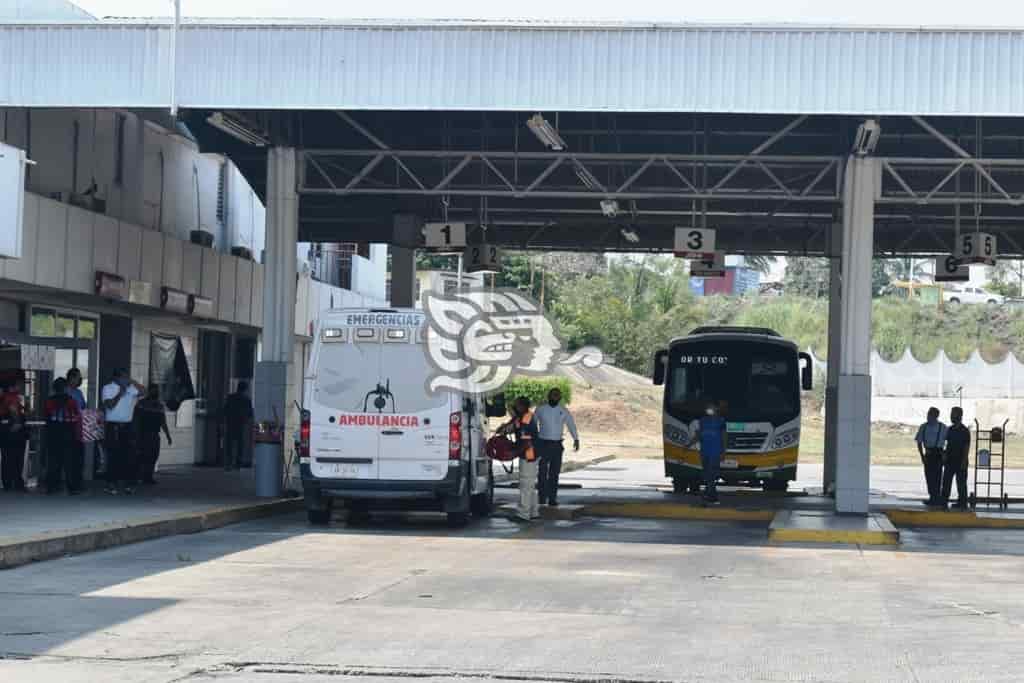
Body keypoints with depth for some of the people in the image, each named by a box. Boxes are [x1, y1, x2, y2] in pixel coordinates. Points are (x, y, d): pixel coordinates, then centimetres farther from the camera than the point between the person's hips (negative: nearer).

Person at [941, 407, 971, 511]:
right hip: (950, 460, 6)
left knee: (961, 483, 1)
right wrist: (945, 457, 11)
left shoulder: (965, 431, -9)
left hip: (960, 461, -6)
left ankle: (962, 503, 7)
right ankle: (944, 501, 6)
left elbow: (967, 447, -11)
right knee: (946, 482, 4)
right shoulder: (950, 429, 11)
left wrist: (964, 461, -16)